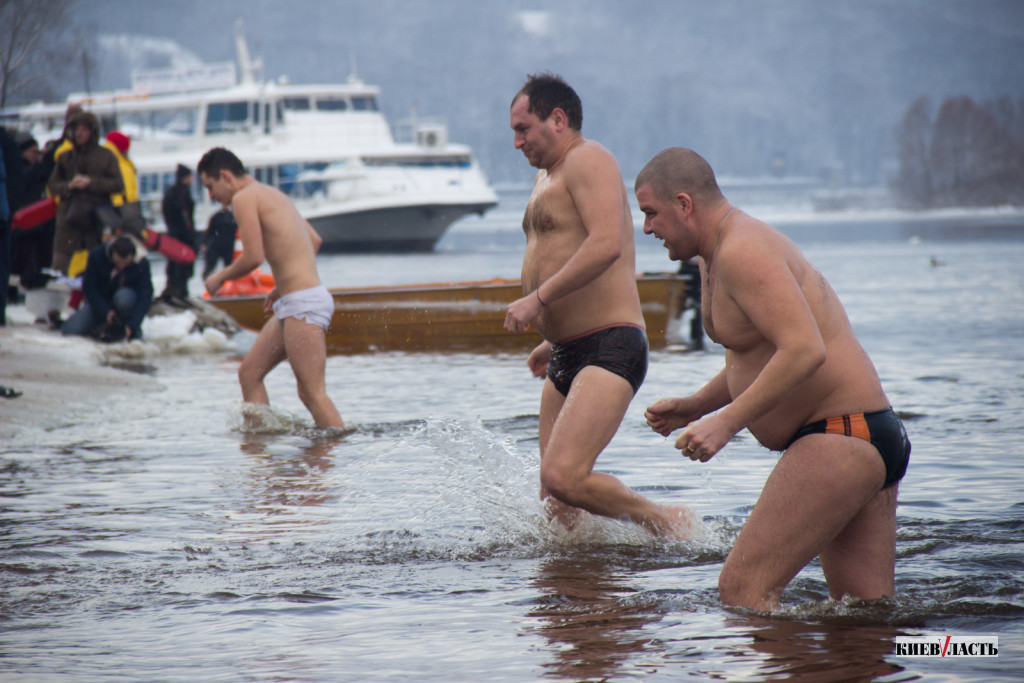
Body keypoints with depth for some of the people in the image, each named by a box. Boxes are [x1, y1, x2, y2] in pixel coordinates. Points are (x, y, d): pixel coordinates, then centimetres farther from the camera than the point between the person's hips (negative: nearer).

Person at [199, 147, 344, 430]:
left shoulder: (244, 198, -8)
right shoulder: (273, 195, 21)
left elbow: (253, 257, -18)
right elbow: (314, 241, 28)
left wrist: (220, 277, -1)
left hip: (303, 301, -10)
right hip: (291, 304, 10)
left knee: (312, 393, -11)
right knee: (249, 373, 12)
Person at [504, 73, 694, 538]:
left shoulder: (587, 160, -8)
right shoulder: (547, 176, 23)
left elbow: (606, 244, -25)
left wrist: (537, 299, -24)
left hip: (611, 350, -10)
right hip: (568, 357, 10)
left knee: (563, 477, -23)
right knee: (555, 506, 4)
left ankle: (669, 525, -7)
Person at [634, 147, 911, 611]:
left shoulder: (742, 251, -16)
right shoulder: (719, 257, 17)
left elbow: (804, 350, -27)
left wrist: (726, 421, -26)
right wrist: (693, 407, 15)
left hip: (839, 437, -11)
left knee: (742, 589, -15)